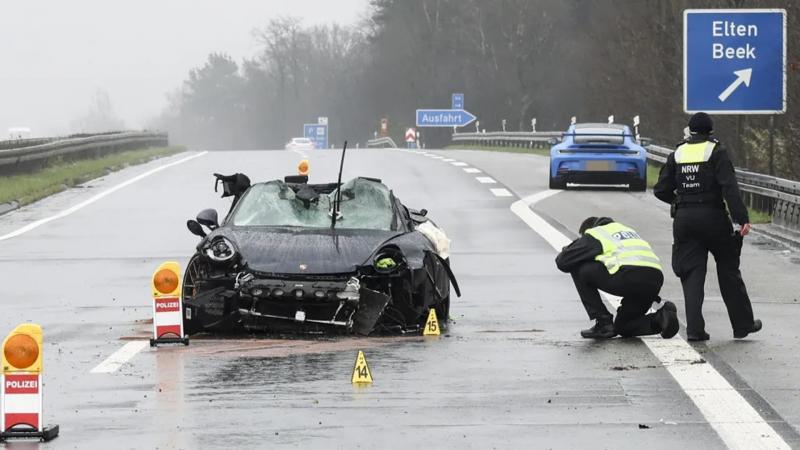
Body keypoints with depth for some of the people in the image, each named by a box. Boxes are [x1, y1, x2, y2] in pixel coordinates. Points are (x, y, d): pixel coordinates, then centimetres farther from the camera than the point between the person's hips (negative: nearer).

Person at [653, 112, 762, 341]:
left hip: (683, 219, 3)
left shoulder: (677, 154, 8)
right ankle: (743, 324, 17)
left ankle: (694, 328, -6)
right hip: (713, 218, -3)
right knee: (729, 271, 10)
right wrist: (742, 218, -20)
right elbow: (730, 187, -16)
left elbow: (661, 190, 8)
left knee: (692, 274, 4)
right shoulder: (715, 152, -5)